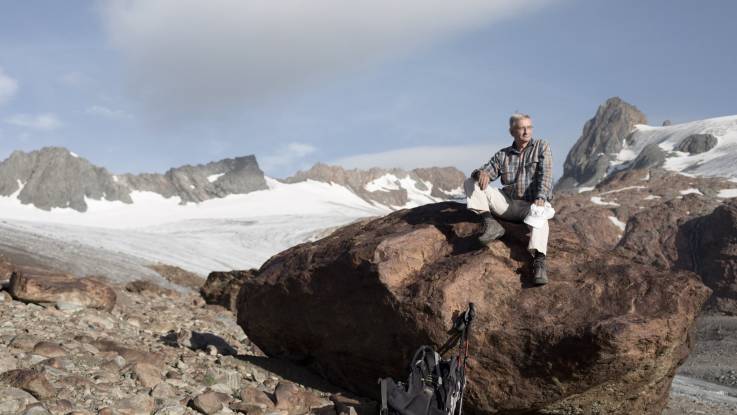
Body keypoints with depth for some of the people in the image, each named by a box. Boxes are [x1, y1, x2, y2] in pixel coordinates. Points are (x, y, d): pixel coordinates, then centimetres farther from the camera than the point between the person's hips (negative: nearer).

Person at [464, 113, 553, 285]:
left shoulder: (542, 147, 5)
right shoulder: (503, 155, 14)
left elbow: (545, 175, -10)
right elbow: (486, 170, 9)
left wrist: (541, 198, -29)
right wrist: (482, 174, -20)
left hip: (532, 204, -4)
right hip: (508, 203, 4)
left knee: (539, 218, -42)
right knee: (471, 183, -9)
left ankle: (539, 262, -60)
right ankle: (491, 224, -24)